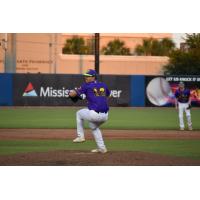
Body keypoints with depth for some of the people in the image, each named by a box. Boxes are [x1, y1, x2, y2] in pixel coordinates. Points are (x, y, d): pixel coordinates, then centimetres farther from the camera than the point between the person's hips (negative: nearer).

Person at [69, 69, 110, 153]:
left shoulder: (87, 86, 1)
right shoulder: (103, 85, 15)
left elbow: (72, 94, 3)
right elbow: (108, 95, 37)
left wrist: (72, 91, 26)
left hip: (94, 114, -6)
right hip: (105, 116, 6)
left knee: (79, 113, 24)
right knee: (94, 127, 34)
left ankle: (80, 136, 21)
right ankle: (102, 148, 29)